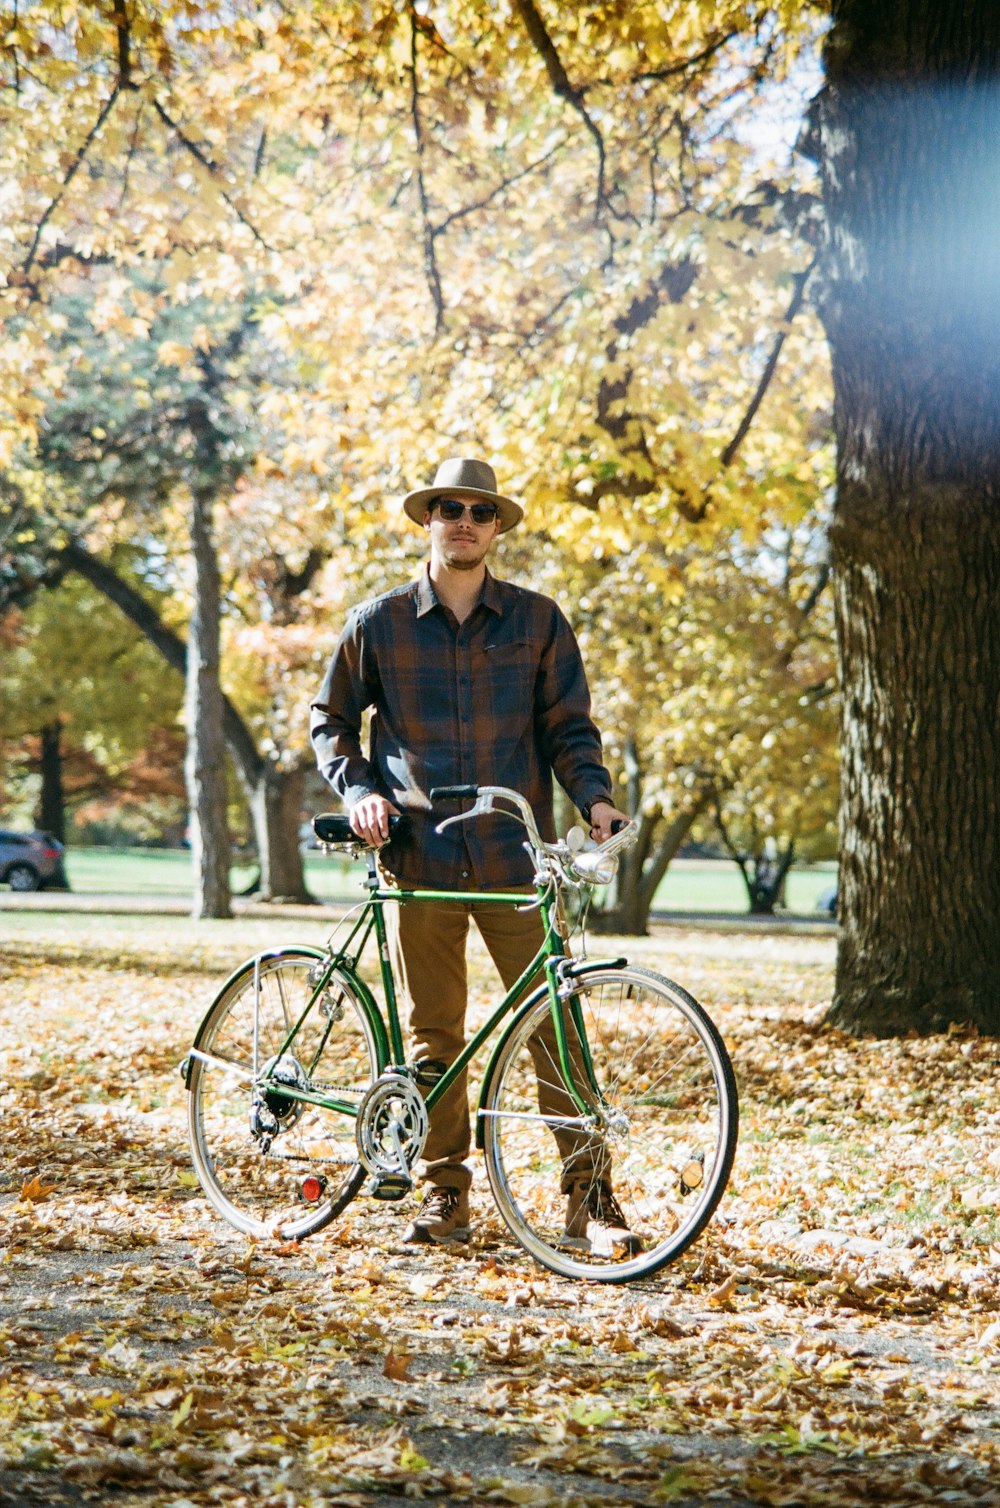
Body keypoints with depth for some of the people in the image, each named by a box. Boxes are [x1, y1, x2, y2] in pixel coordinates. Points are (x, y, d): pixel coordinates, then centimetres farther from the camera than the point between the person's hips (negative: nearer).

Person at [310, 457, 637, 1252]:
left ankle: (588, 1194, -1)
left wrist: (594, 796, -10)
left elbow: (568, 727, 8)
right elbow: (331, 720, 15)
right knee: (434, 1034, 5)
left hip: (513, 858, -1)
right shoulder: (379, 622, 6)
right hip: (419, 856, 1)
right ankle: (445, 1194, 16)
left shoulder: (537, 620, 6)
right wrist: (358, 790, -2)